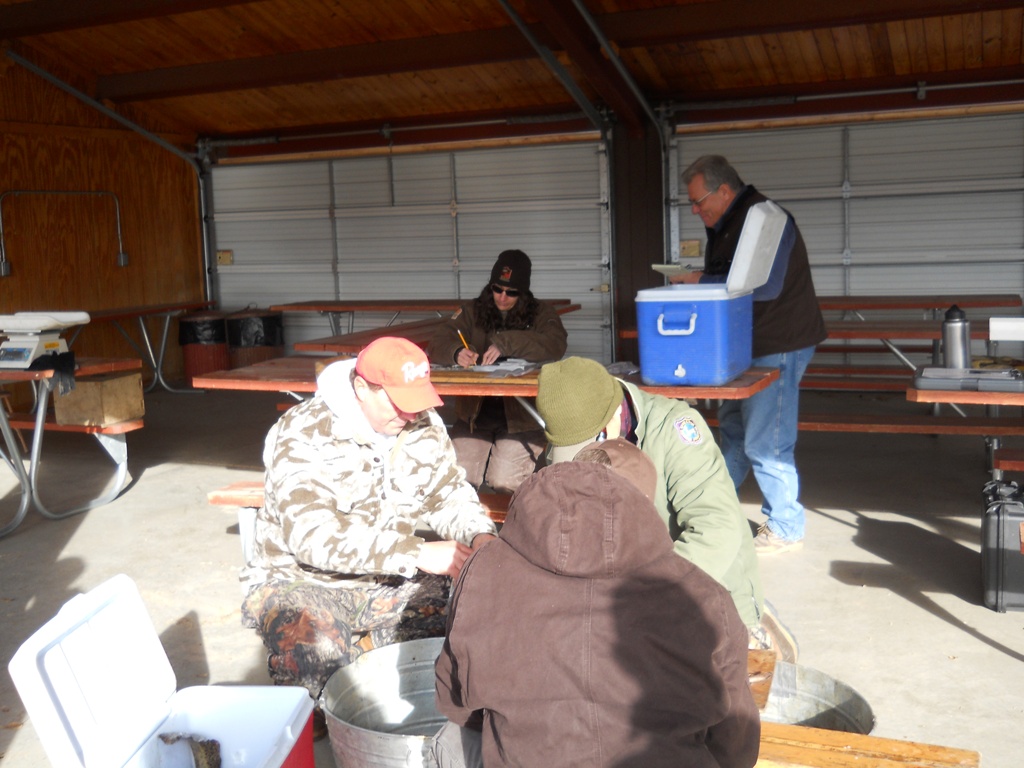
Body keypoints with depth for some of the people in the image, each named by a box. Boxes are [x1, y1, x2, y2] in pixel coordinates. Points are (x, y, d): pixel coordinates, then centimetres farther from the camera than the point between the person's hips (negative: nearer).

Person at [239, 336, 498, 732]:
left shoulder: (424, 426, -4)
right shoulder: (303, 435, -23)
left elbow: (450, 495, 6)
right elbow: (313, 535, -33)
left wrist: (480, 536, -18)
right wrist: (418, 554, -38)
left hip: (391, 578, 6)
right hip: (303, 580, -5)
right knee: (317, 654, -36)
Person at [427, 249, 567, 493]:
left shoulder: (542, 314, 6)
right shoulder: (471, 312, 12)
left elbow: (555, 345, -15)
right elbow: (436, 346, 2)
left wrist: (505, 343, -25)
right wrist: (456, 353, -23)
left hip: (522, 418, -2)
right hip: (475, 415, 3)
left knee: (505, 482, -18)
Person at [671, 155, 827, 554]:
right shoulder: (725, 225, 13)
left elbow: (763, 286, -29)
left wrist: (701, 280, -21)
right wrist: (694, 281, 1)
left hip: (778, 347, -10)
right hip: (748, 345, 10)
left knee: (765, 443, -7)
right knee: (733, 426, 19)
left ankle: (785, 530, 7)